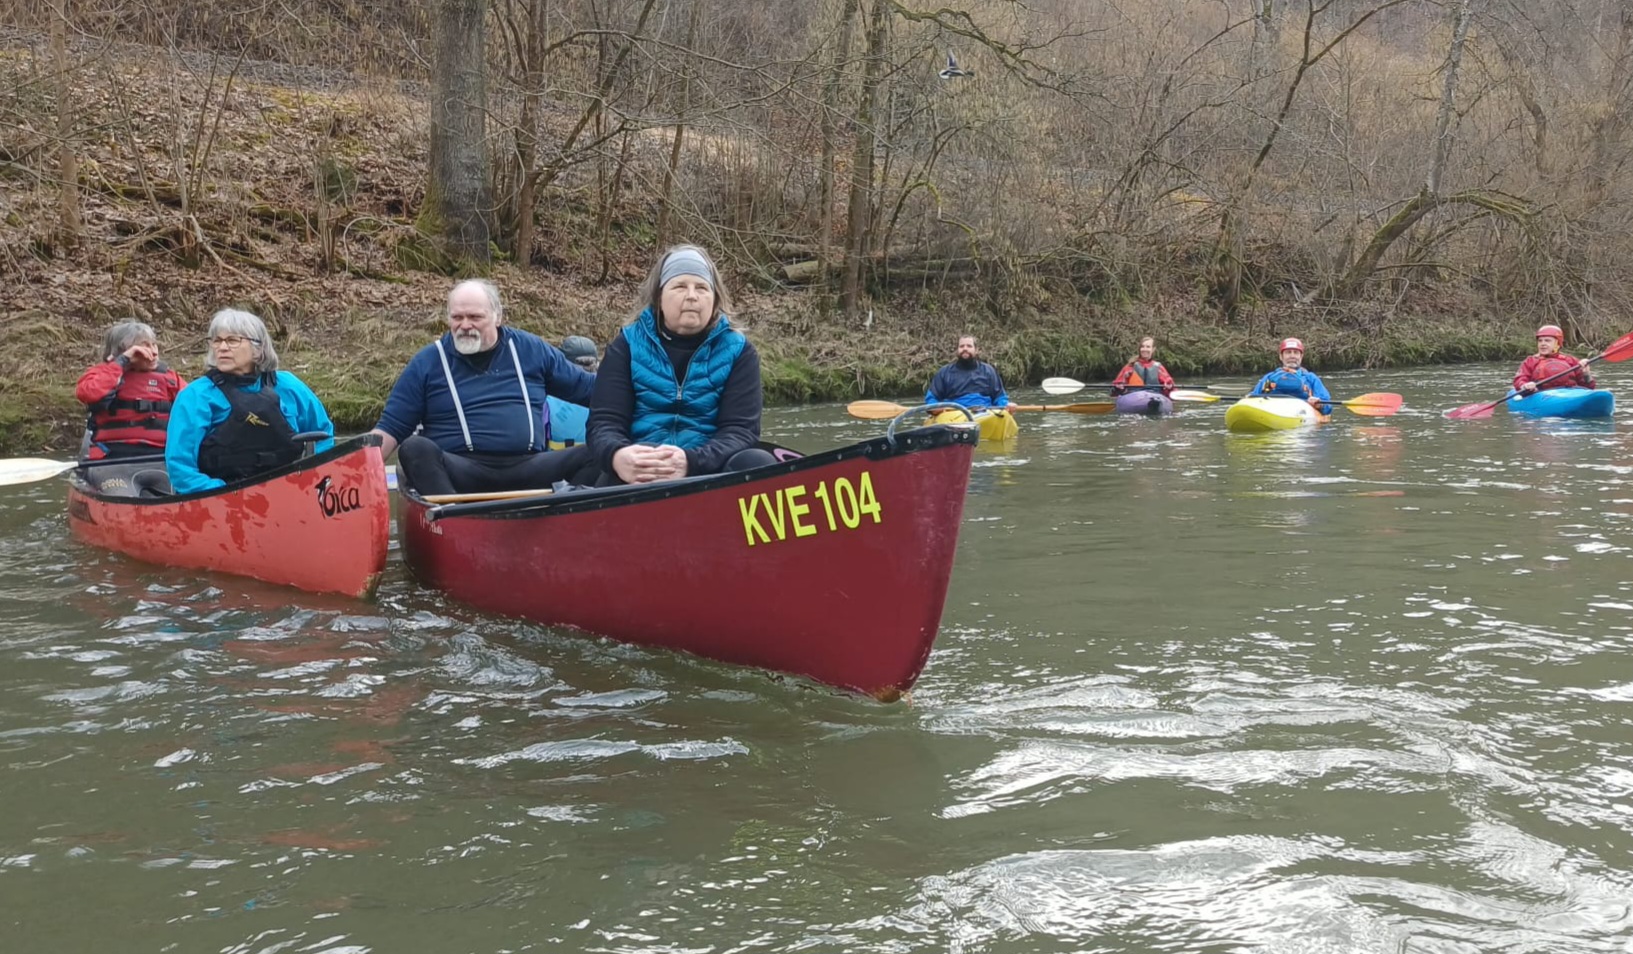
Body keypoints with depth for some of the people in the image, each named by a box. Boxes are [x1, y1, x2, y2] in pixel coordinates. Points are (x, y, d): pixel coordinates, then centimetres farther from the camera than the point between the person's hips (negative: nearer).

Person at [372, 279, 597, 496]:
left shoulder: (531, 350, 16)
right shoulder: (427, 362, 11)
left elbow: (586, 386, 24)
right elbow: (391, 427, 9)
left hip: (528, 467, 2)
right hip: (461, 471, -1)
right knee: (415, 449, -32)